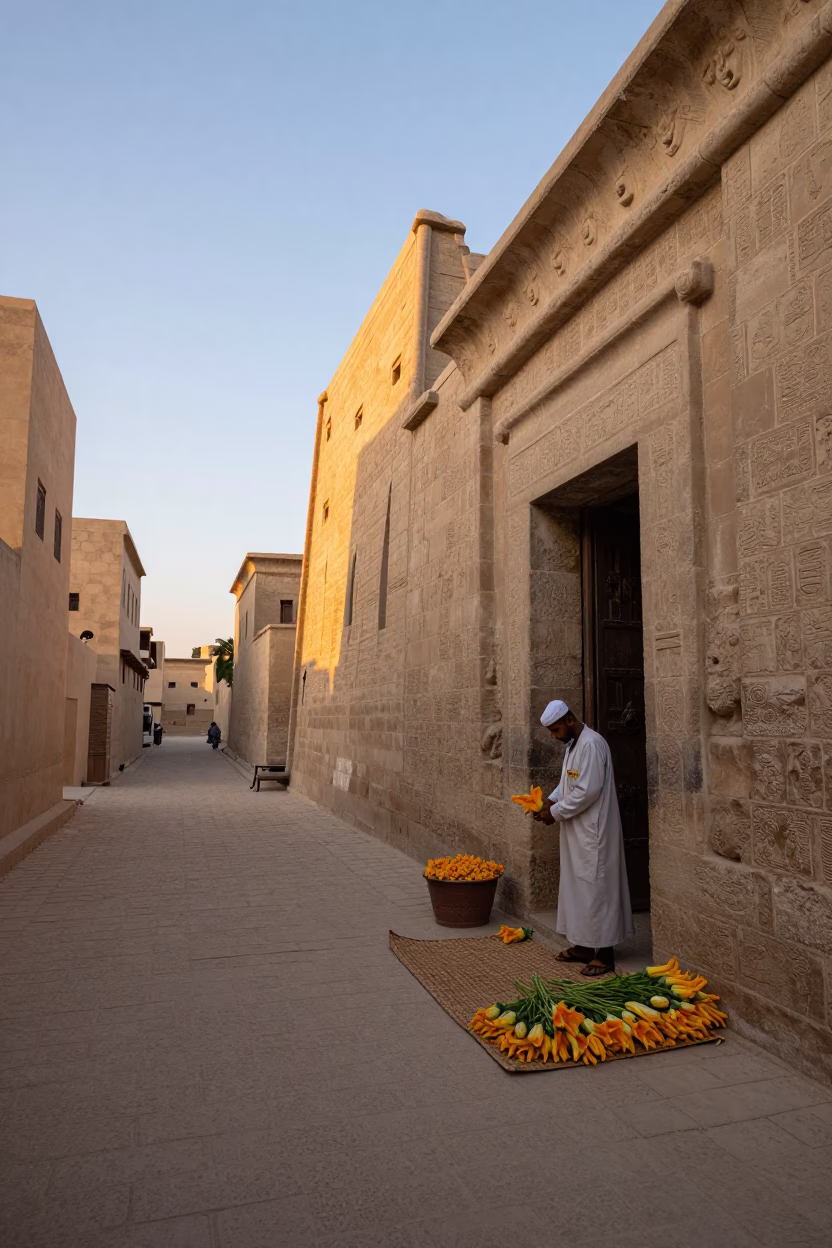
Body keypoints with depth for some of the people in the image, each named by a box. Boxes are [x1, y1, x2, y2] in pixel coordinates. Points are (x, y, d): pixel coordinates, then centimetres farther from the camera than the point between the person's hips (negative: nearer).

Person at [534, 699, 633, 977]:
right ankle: (584, 945, 27)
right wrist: (551, 800, 4)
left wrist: (556, 812, -16)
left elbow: (588, 790, -24)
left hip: (593, 831, -10)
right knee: (577, 886, 16)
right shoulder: (572, 744, 11)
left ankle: (604, 953, 9)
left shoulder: (592, 744, -20)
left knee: (596, 888, -1)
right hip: (576, 831, 10)